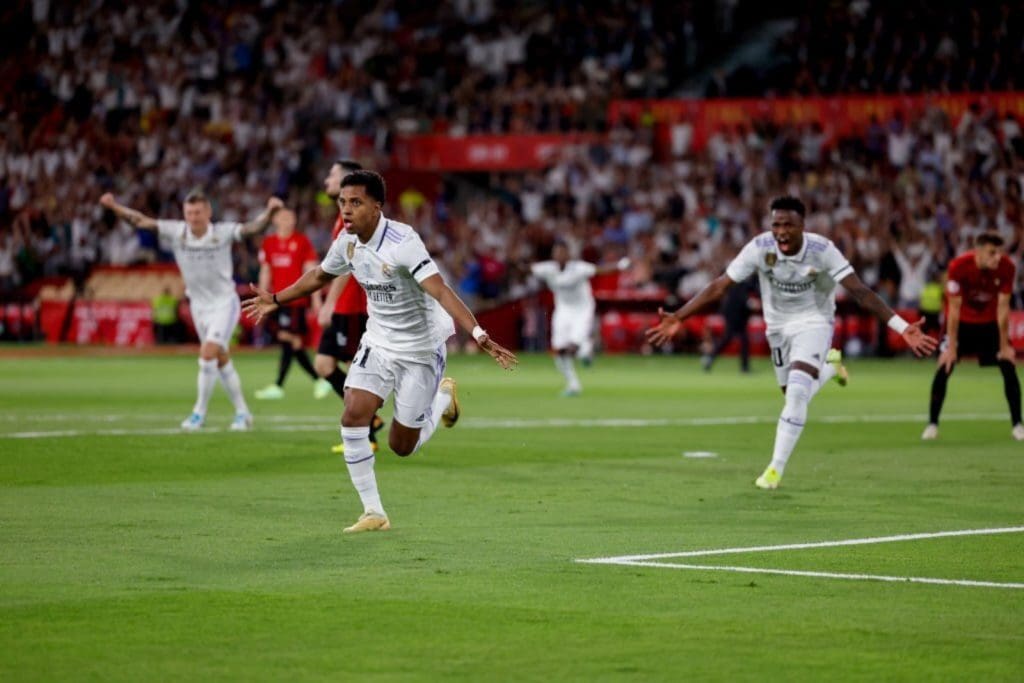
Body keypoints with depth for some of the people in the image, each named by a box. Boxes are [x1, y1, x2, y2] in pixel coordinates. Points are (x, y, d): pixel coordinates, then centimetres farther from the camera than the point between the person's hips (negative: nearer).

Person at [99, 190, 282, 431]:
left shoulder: (223, 233, -17)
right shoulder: (176, 232, -10)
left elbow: (253, 228, -28)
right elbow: (142, 221, -9)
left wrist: (269, 211, -46)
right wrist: (115, 207, -18)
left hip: (224, 303, -4)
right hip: (199, 305, 4)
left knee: (208, 354, -17)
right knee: (221, 360, 11)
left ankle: (199, 413, -3)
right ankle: (242, 413, 24)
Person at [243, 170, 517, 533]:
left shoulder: (402, 241, -26)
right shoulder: (347, 242, -5)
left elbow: (440, 290, -36)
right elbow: (320, 275, 18)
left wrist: (478, 334, -47)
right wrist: (276, 300, 27)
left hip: (421, 349, -5)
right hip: (378, 342, 6)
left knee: (402, 446, 2)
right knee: (353, 417, -14)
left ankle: (444, 395, 34)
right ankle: (373, 513, -3)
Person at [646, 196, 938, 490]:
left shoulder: (822, 250, -26)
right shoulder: (759, 247, -21)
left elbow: (860, 291, -27)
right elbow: (719, 286, -16)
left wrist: (903, 328, -34)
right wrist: (677, 318, -21)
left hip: (814, 323, -3)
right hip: (778, 325, 3)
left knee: (797, 394, -22)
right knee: (794, 398, 12)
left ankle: (776, 468, -11)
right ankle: (829, 364, 46)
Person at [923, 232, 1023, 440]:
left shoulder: (1006, 267, -24)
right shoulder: (958, 266, -30)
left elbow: (1003, 307, -16)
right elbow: (954, 308, -24)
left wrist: (1004, 345, -12)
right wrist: (952, 347, -23)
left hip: (990, 322, 2)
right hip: (961, 322, -2)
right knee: (944, 367, -13)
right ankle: (932, 424, -1)